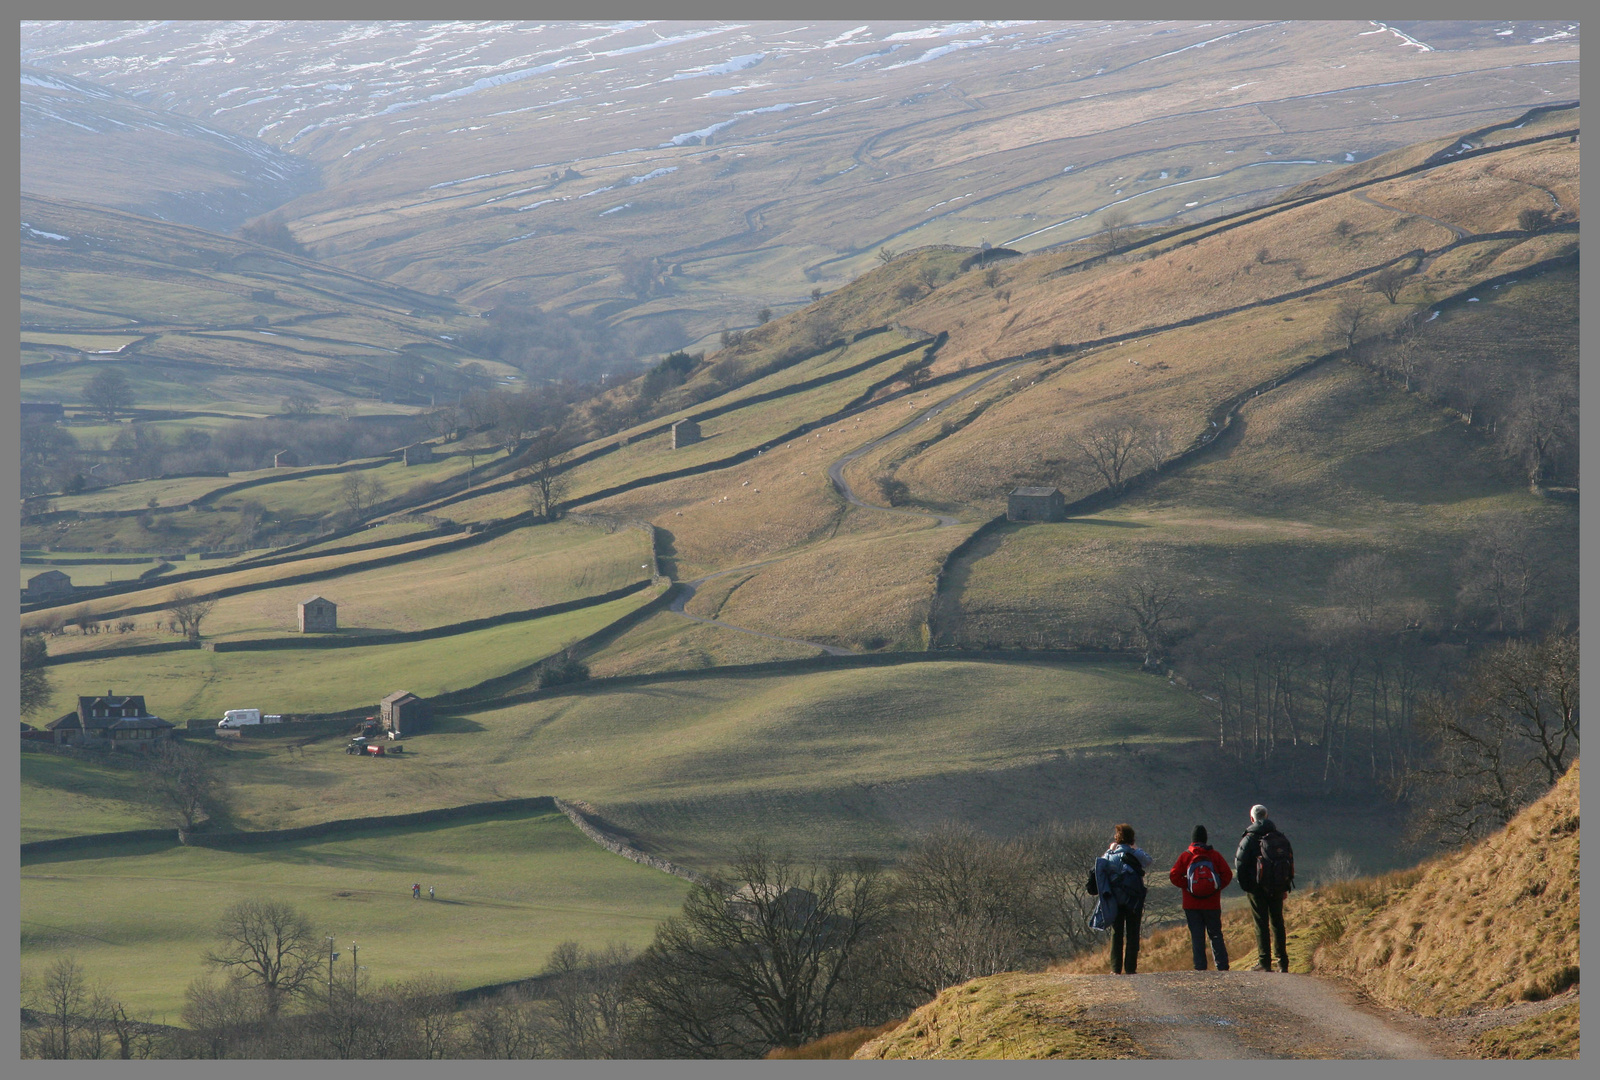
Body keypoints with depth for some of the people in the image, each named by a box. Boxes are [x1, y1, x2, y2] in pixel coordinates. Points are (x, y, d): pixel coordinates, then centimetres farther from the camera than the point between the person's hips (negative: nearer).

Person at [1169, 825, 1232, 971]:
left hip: (1192, 905, -1)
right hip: (1212, 904, 1)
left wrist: (1186, 886, 1)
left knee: (1197, 936, 3)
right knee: (1215, 934, 9)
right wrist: (1218, 887, 5)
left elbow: (1174, 876, -9)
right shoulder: (1214, 855, 0)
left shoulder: (1185, 857, -3)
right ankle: (1222, 965, 3)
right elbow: (1227, 874, -4)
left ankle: (1200, 966, -2)